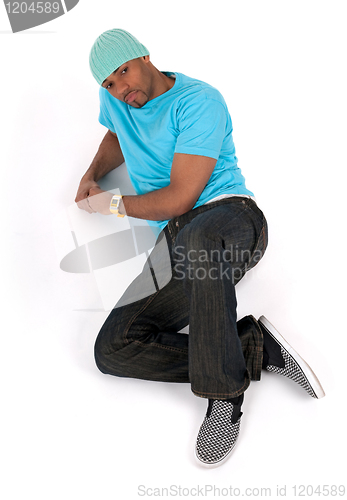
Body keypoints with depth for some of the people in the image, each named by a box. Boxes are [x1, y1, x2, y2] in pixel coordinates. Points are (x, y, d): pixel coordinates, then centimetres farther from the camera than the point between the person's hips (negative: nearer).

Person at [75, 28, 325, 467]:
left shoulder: (197, 101, -6)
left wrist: (110, 203, 1)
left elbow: (178, 200, -12)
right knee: (113, 348, -14)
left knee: (197, 238, -45)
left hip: (230, 216, -6)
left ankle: (224, 394, -29)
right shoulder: (113, 99, 16)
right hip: (176, 244, 6)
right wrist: (93, 173, 24)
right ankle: (256, 347, -16)